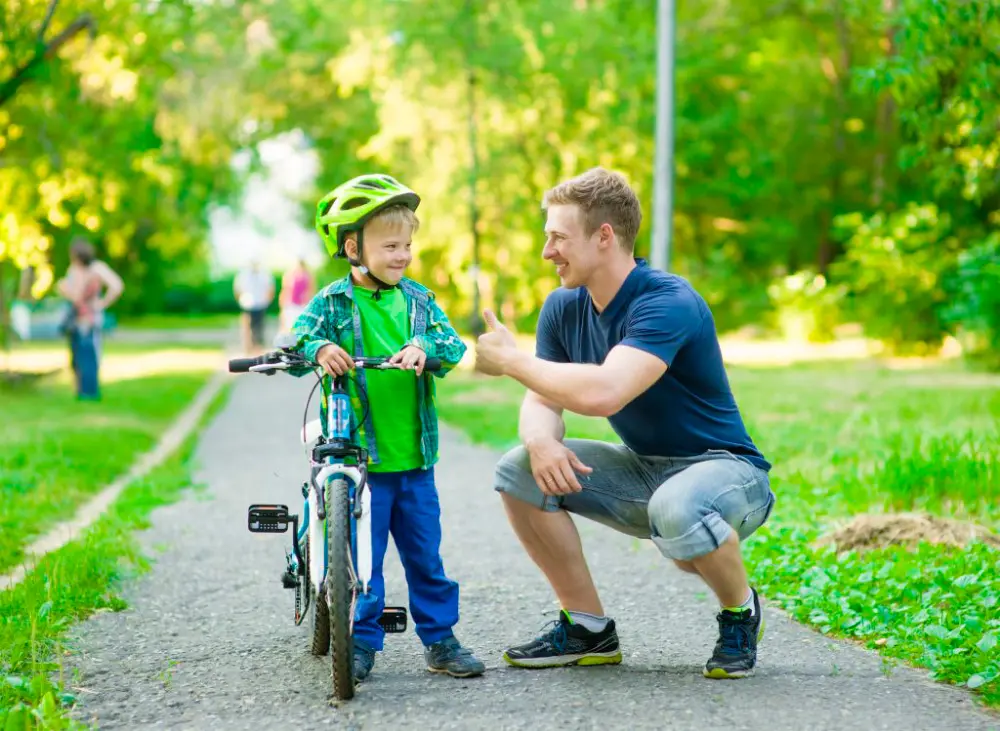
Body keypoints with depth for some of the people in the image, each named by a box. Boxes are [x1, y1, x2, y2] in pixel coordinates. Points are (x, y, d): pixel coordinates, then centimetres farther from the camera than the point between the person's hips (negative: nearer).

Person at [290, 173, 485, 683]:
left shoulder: (418, 299, 8)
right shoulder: (332, 302, -2)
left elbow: (452, 343, -3)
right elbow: (299, 338, -11)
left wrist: (423, 345, -23)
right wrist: (319, 349, -32)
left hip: (414, 454, 3)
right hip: (359, 455, -3)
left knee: (425, 553, 10)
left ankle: (439, 639, 20)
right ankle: (361, 643, 13)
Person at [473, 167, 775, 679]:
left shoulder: (669, 304, -26)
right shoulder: (564, 307, 0)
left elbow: (602, 393, -38)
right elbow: (542, 400, -1)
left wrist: (510, 360, -25)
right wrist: (541, 440, -26)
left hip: (723, 466, -7)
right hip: (642, 470, 8)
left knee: (677, 508, -41)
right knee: (519, 470, -10)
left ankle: (740, 609, -7)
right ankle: (588, 628, 2)